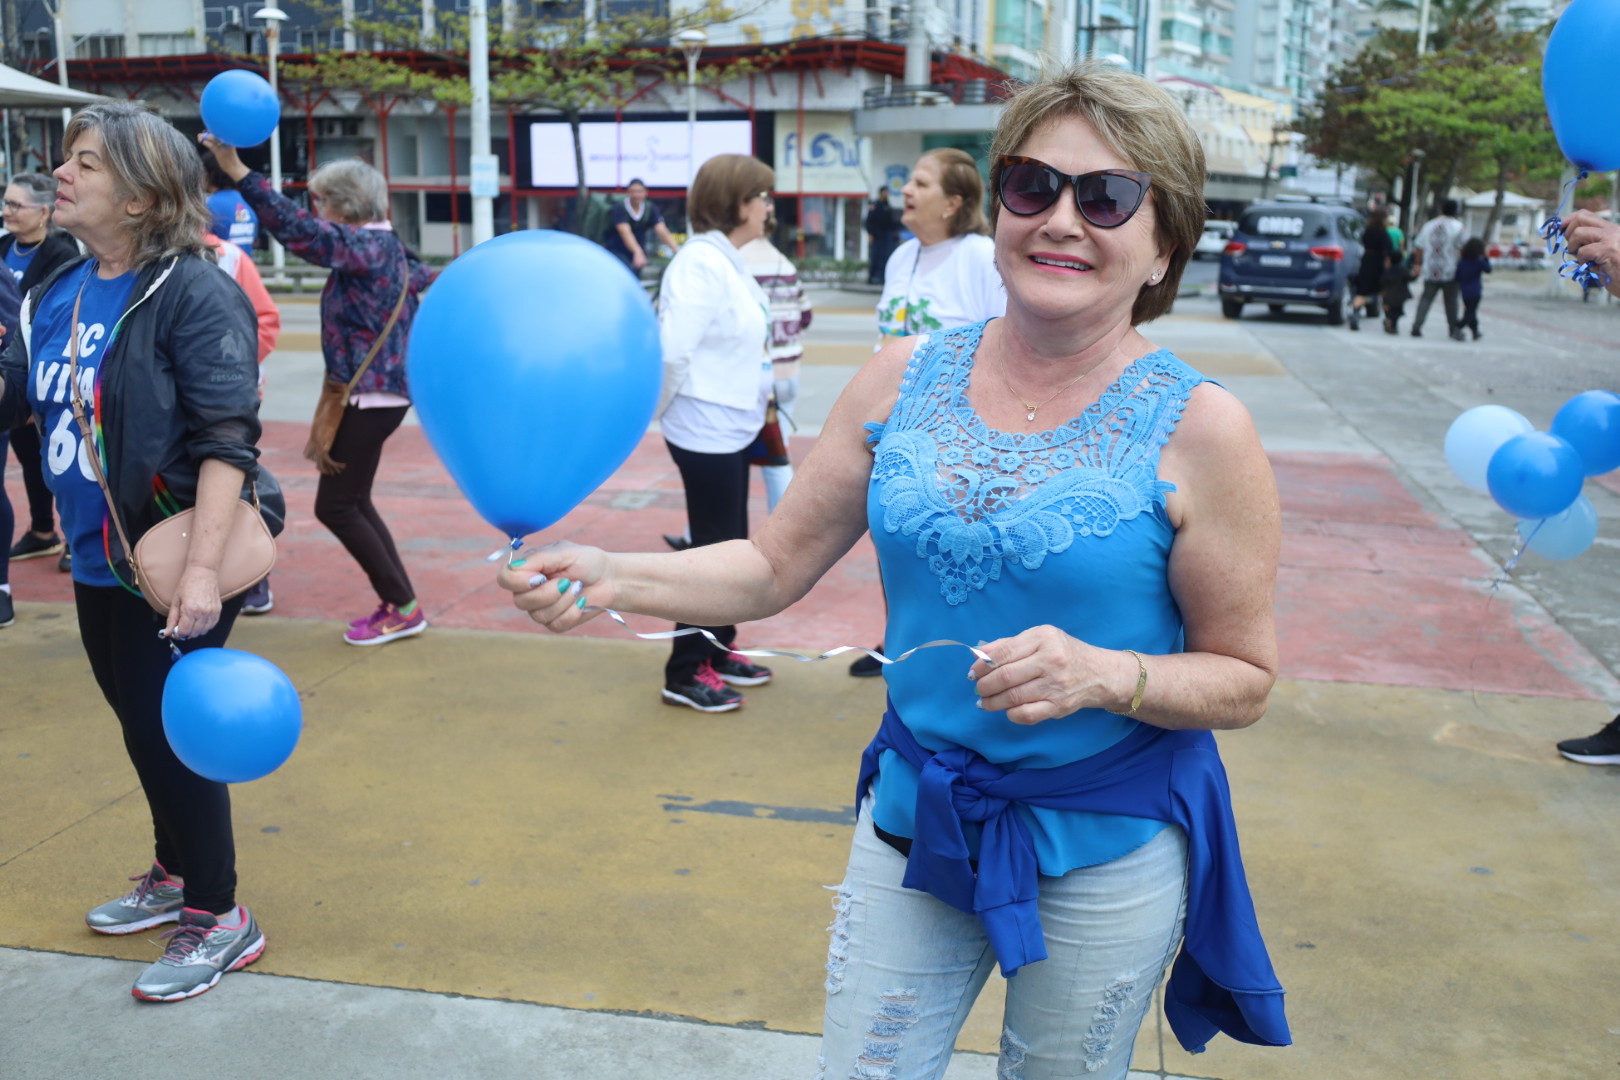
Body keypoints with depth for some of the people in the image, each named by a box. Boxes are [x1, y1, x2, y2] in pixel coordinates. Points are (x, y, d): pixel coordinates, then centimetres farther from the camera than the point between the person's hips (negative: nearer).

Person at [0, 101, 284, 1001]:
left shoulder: (192, 293, -17)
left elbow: (228, 438, -24)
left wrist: (203, 569, -31)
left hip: (173, 563, -7)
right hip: (99, 562, 8)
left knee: (168, 732, 1)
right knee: (140, 725, 20)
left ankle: (220, 919, 19)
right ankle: (174, 876, 41)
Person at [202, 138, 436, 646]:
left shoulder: (366, 246, -16)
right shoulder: (383, 245, 12)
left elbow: (297, 229, -29)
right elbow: (423, 278, 32)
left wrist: (236, 170, -31)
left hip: (371, 395, -10)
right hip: (377, 391, 10)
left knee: (335, 505, -4)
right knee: (353, 503, 14)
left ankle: (402, 607, 4)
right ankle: (400, 604, 17)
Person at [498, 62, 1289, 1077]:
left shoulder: (1196, 427, -15)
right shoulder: (908, 376, -5)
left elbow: (1244, 677, -8)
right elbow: (776, 564, -1)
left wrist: (1105, 676, -26)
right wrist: (613, 578, -16)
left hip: (1107, 849, -2)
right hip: (915, 812, 3)